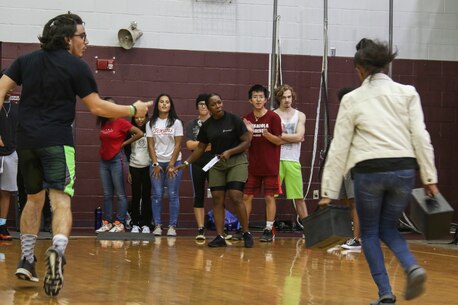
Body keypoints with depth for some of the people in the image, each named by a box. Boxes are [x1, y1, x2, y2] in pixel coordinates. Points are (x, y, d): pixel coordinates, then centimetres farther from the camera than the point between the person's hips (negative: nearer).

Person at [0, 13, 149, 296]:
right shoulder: (77, 66, -2)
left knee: (34, 199, 21)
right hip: (57, 140, -5)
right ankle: (57, 251, -39)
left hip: (26, 140, 5)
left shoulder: (26, 60, 12)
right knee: (61, 201, -12)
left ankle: (27, 260, 22)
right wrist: (134, 110, 10)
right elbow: (97, 106, -1)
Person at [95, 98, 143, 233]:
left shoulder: (121, 122, -8)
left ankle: (120, 224, -3)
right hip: (104, 161, 7)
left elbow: (140, 133, -12)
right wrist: (102, 151, 9)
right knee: (107, 195, 8)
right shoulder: (103, 124, 10)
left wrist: (124, 143, -7)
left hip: (117, 160, -7)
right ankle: (106, 223, 11)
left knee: (120, 194, -3)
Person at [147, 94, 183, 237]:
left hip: (173, 162, -2)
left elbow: (178, 145, -3)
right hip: (157, 162, 2)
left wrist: (171, 165, -8)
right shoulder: (151, 124, 6)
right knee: (157, 195, -1)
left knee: (173, 195, -3)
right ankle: (157, 225, 2)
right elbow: (150, 145, 4)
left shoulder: (176, 123, 0)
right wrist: (155, 164, -4)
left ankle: (172, 226, 0)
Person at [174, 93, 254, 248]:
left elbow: (247, 142, -8)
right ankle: (220, 237, 2)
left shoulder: (234, 120, -9)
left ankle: (247, 234, -2)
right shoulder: (206, 126, 3)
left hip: (236, 161, -4)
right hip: (216, 163, 4)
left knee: (236, 197, -15)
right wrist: (187, 162, 4)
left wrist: (229, 152, -20)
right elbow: (200, 148, 13)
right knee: (217, 199, -2)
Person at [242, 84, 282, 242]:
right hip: (252, 166, 4)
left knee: (269, 197, 0)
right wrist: (249, 133, -13)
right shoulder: (247, 119, 5)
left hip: (270, 166, -3)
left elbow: (279, 141, -6)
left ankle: (269, 230, 7)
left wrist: (267, 134, -25)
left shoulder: (273, 117, -5)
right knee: (247, 196, 4)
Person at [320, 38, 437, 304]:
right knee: (388, 228, 20)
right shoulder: (407, 93, 6)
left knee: (370, 233, 15)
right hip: (403, 170, 2)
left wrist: (329, 191, 6)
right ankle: (413, 267, -9)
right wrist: (430, 177, 3)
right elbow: (420, 136, -1)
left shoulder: (352, 99, 3)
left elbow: (339, 147, 3)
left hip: (369, 172, -2)